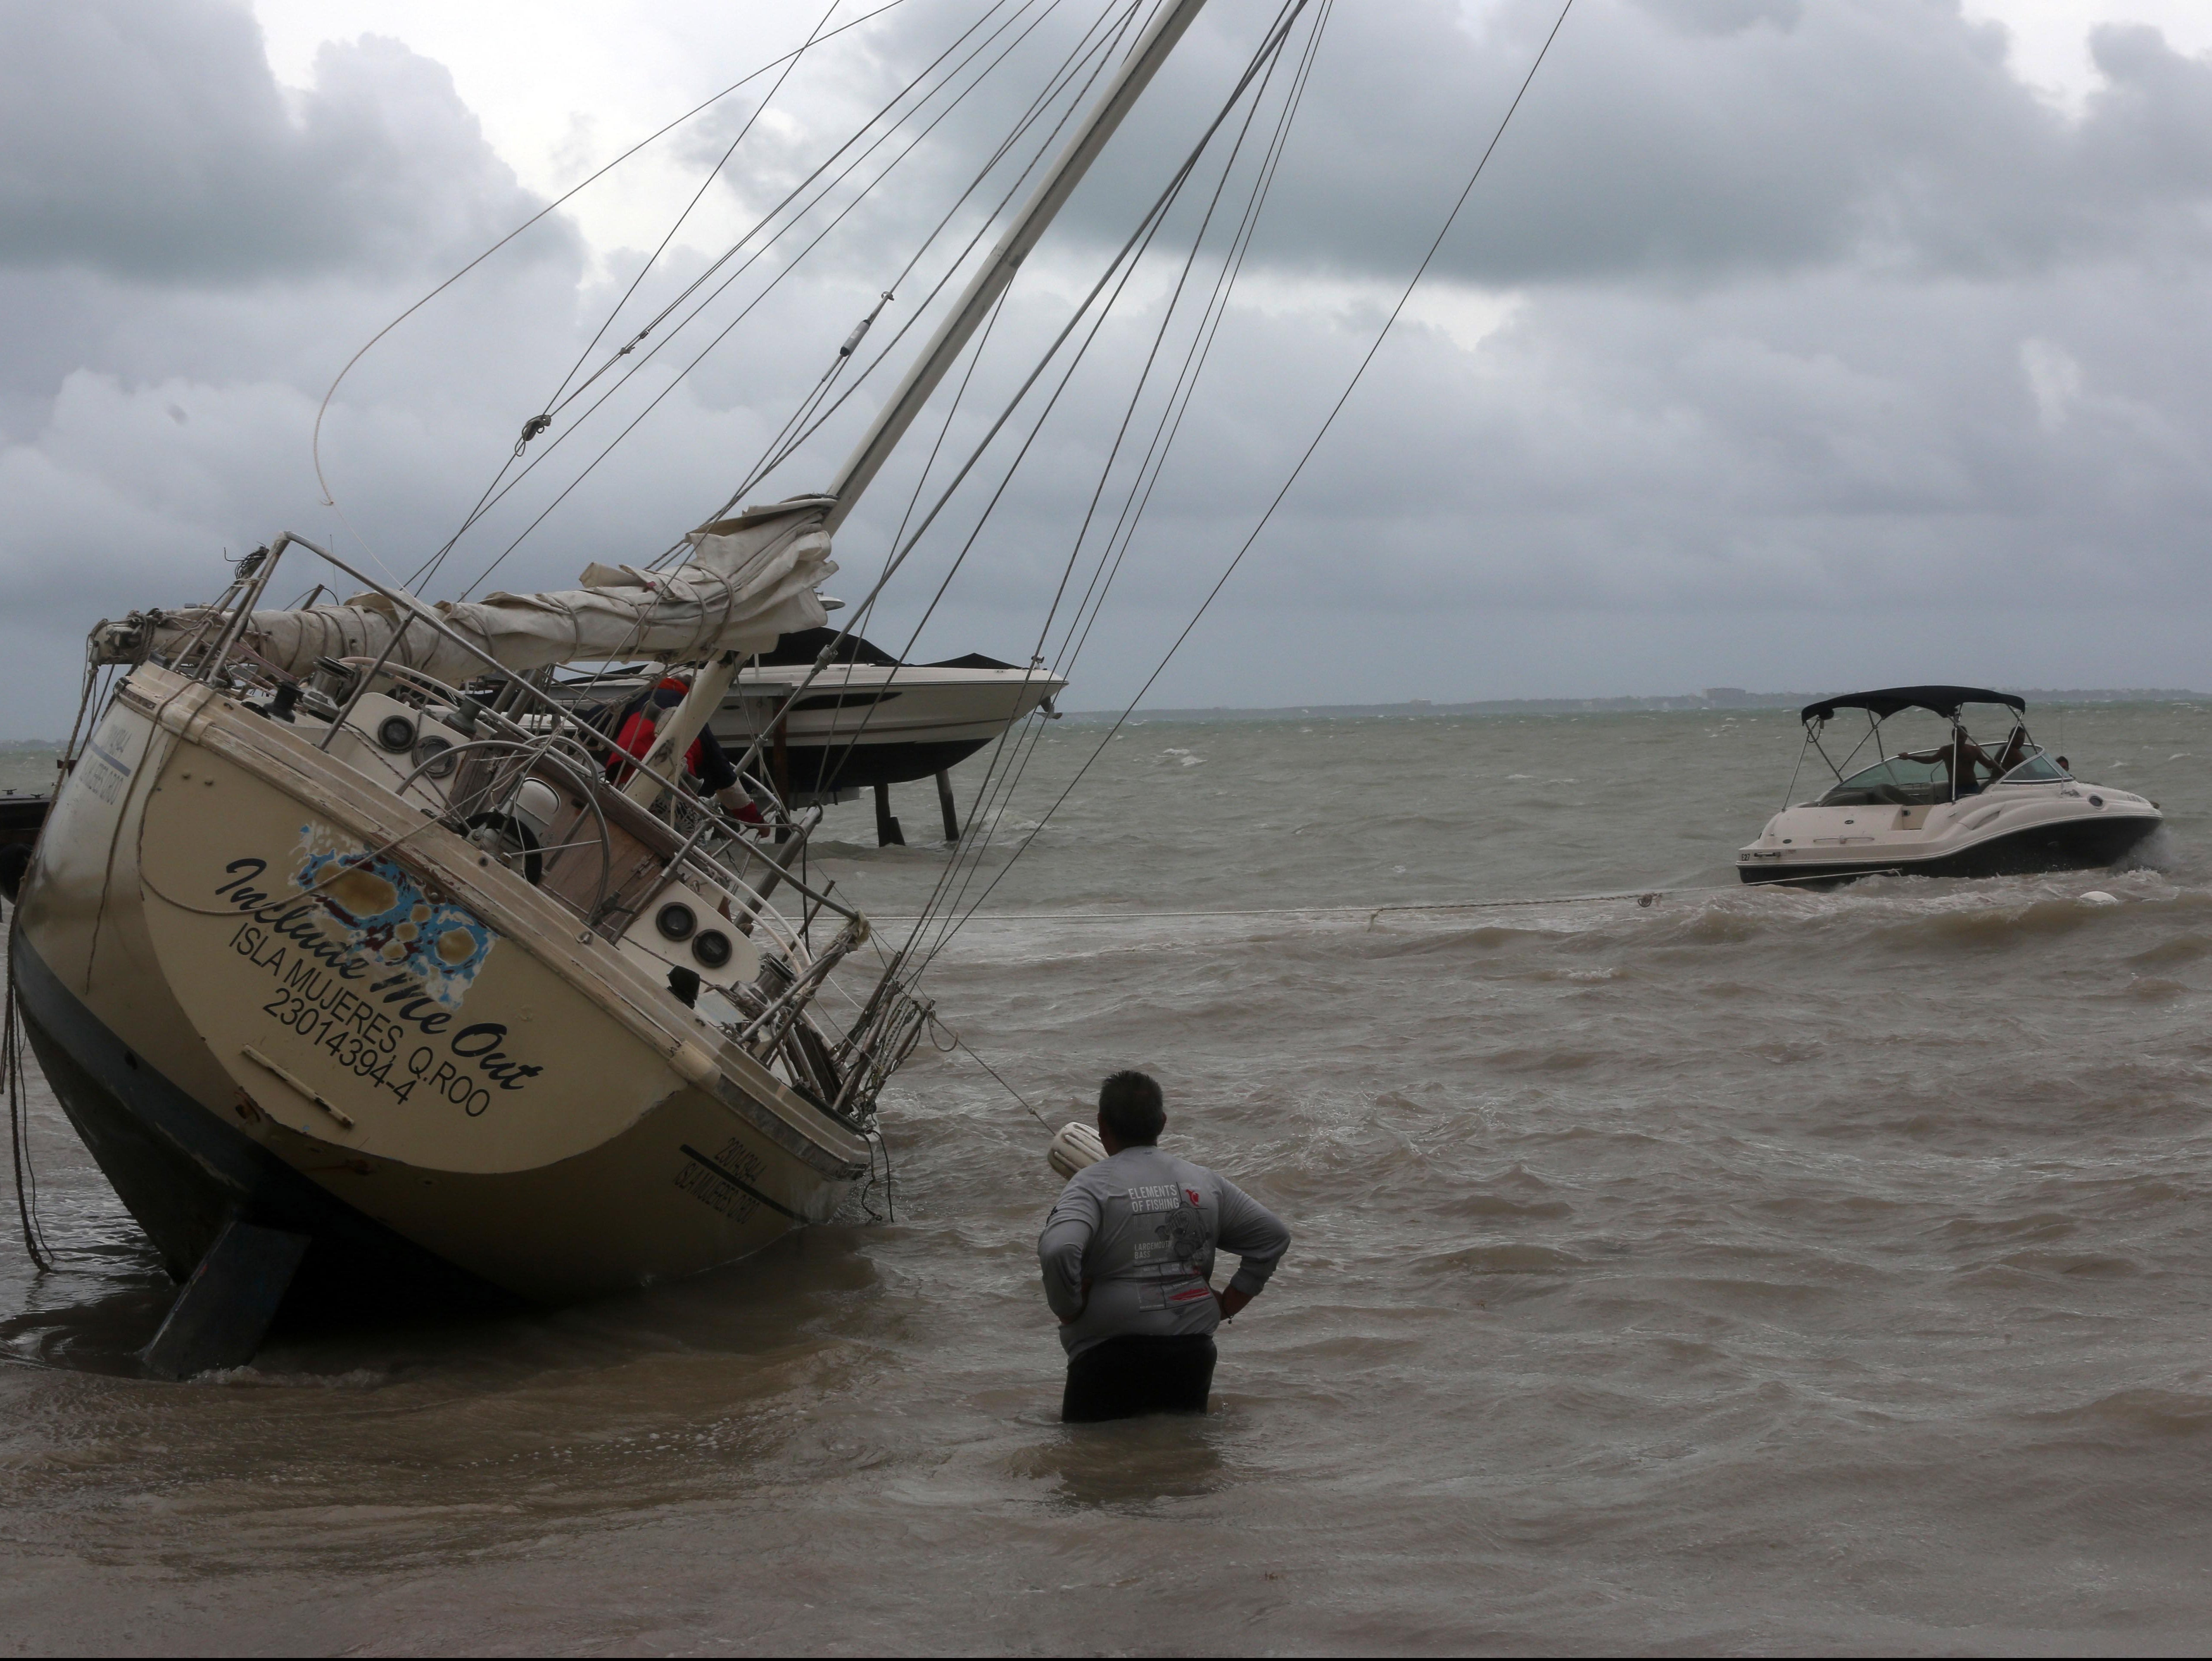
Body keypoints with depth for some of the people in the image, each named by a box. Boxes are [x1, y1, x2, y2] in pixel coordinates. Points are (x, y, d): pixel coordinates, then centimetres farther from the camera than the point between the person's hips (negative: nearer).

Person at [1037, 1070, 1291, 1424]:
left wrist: (1068, 1310, -8)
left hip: (1111, 1355, -4)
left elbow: (1057, 1251, -25)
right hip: (1192, 1353, 5)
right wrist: (1229, 1303, 15)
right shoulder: (1203, 1182, 9)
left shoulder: (1092, 1184, -8)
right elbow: (1274, 1235, 13)